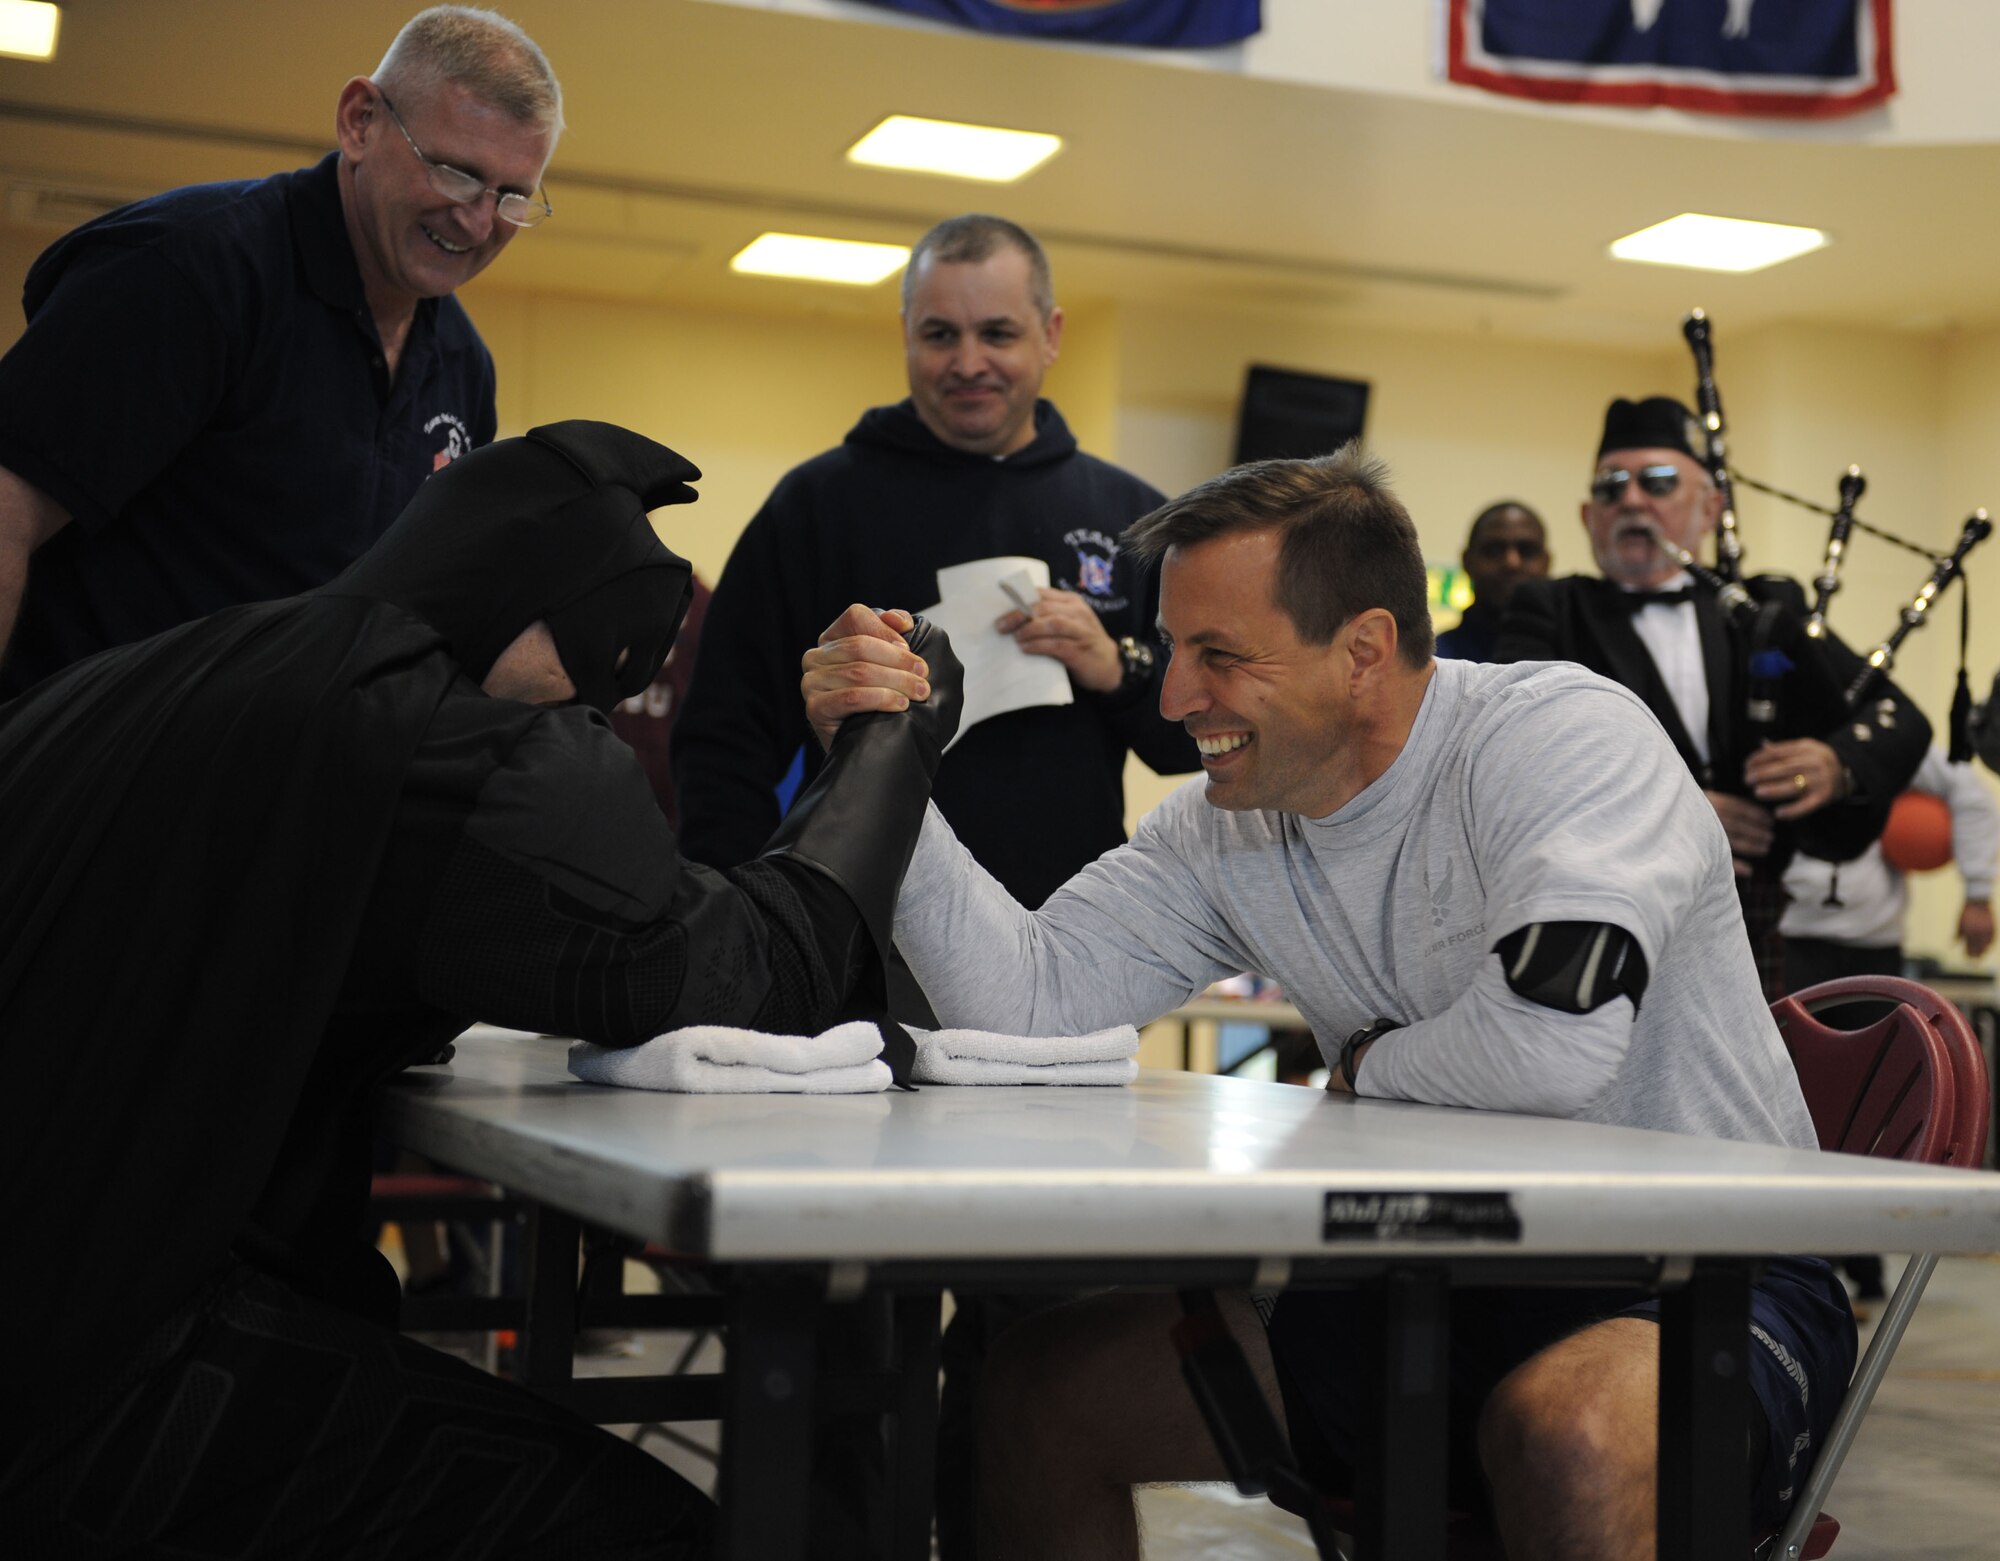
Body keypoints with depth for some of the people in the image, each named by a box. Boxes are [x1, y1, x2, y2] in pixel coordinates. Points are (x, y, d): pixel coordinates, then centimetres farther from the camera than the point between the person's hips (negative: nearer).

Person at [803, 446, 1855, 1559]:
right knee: (1034, 1377, 0)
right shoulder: (1226, 824, 4)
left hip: (1705, 1278, -6)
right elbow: (1027, 999, -2)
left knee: (1568, 1432, -41)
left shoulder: (1563, 734, -18)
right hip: (1439, 1290, 7)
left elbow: (1553, 1040, -33)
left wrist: (1369, 1061, -12)